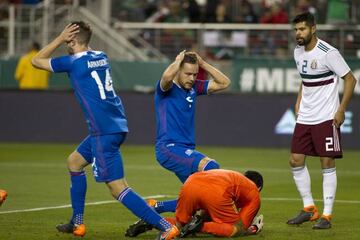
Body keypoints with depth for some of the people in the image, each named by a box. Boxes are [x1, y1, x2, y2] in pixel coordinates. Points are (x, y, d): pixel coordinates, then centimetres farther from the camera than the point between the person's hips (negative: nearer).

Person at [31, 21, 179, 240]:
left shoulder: (74, 63, -9)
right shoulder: (101, 57, 13)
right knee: (74, 161, 26)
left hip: (104, 132, -9)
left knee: (118, 188, -11)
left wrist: (60, 38, 4)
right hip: (117, 125, 9)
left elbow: (37, 61, 5)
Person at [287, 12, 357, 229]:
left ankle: (327, 215, 1)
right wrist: (299, 102, 13)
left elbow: (350, 79, -10)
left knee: (327, 163, -4)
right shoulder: (298, 52, 7)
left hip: (326, 118, -7)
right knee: (296, 161, 5)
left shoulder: (328, 53, -15)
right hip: (304, 118, 7)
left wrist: (341, 110, -14)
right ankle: (309, 209, 17)